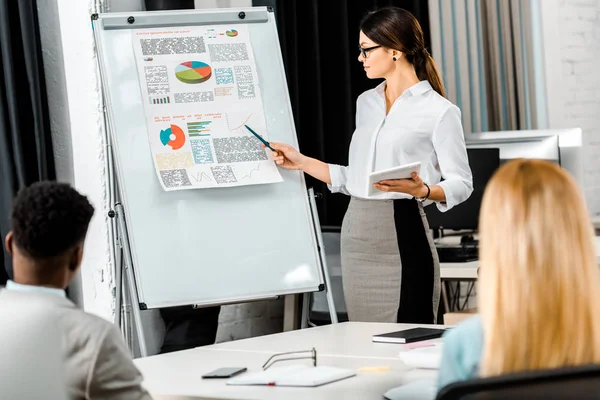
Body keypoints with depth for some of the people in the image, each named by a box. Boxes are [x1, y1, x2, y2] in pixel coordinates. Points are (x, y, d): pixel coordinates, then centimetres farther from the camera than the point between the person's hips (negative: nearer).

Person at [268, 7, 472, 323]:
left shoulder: (439, 111, -5)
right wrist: (301, 162, 15)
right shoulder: (366, 103, 15)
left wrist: (421, 190, -23)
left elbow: (461, 184, -5)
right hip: (357, 233, 6)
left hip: (401, 232, -6)